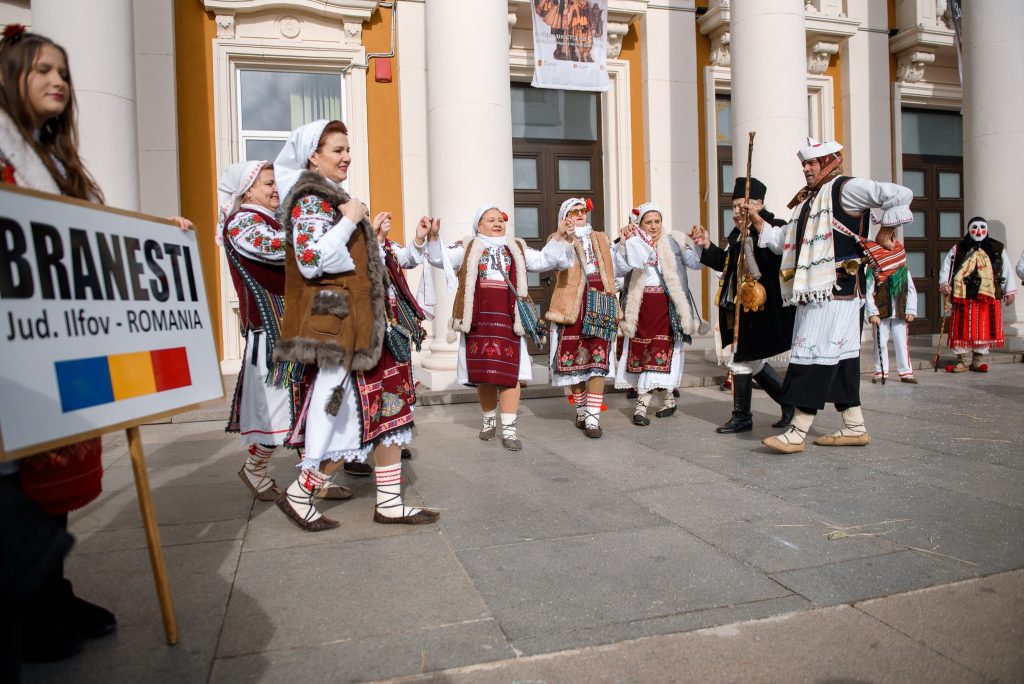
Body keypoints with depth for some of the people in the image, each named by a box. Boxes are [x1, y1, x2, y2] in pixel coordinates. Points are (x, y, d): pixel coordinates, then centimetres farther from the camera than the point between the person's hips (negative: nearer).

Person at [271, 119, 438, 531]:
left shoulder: (334, 198, 21)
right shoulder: (310, 201, -9)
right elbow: (310, 260, -22)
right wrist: (349, 221, -17)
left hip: (363, 323, 10)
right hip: (337, 326, -10)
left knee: (389, 408, 7)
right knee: (352, 420, -5)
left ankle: (390, 503, 14)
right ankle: (298, 495, 14)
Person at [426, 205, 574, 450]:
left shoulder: (517, 249, 19)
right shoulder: (467, 248, 13)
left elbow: (544, 261, 14)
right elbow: (440, 259, 4)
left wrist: (558, 237, 4)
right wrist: (433, 238, -12)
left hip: (507, 318, 1)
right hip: (478, 318, 0)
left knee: (509, 372, -7)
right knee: (482, 371, 5)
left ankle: (509, 428, -3)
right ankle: (489, 419, 26)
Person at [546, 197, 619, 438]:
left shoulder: (600, 238, 23)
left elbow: (611, 268, 25)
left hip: (600, 301, 2)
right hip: (574, 303, -2)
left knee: (598, 358, -8)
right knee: (575, 358, 1)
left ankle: (593, 417, -9)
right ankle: (581, 411, 19)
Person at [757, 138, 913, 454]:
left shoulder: (846, 188, -5)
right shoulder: (807, 200, 22)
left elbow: (901, 196, -11)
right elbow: (782, 242, 23)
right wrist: (756, 220, 13)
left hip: (836, 289, -9)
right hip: (813, 292, 9)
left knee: (816, 355, -11)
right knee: (840, 356, 12)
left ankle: (797, 433, -9)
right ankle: (855, 427, 19)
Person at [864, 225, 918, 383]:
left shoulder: (903, 270, 5)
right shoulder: (873, 272, -5)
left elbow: (911, 291, 6)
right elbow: (868, 294, -7)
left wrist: (911, 310, 0)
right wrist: (872, 313, -12)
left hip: (900, 314, 2)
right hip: (881, 313, -2)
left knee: (902, 343, 5)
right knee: (880, 343, 6)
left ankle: (906, 372, 11)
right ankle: (881, 371, 16)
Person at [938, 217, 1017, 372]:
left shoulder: (998, 248, 11)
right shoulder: (958, 249, 8)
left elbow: (1006, 270, 13)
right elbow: (946, 266, 6)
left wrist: (1009, 291, 10)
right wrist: (944, 284, -9)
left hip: (988, 297, 1)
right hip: (963, 297, -1)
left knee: (984, 329, 2)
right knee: (962, 329, -2)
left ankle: (978, 361, 11)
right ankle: (961, 360, 6)